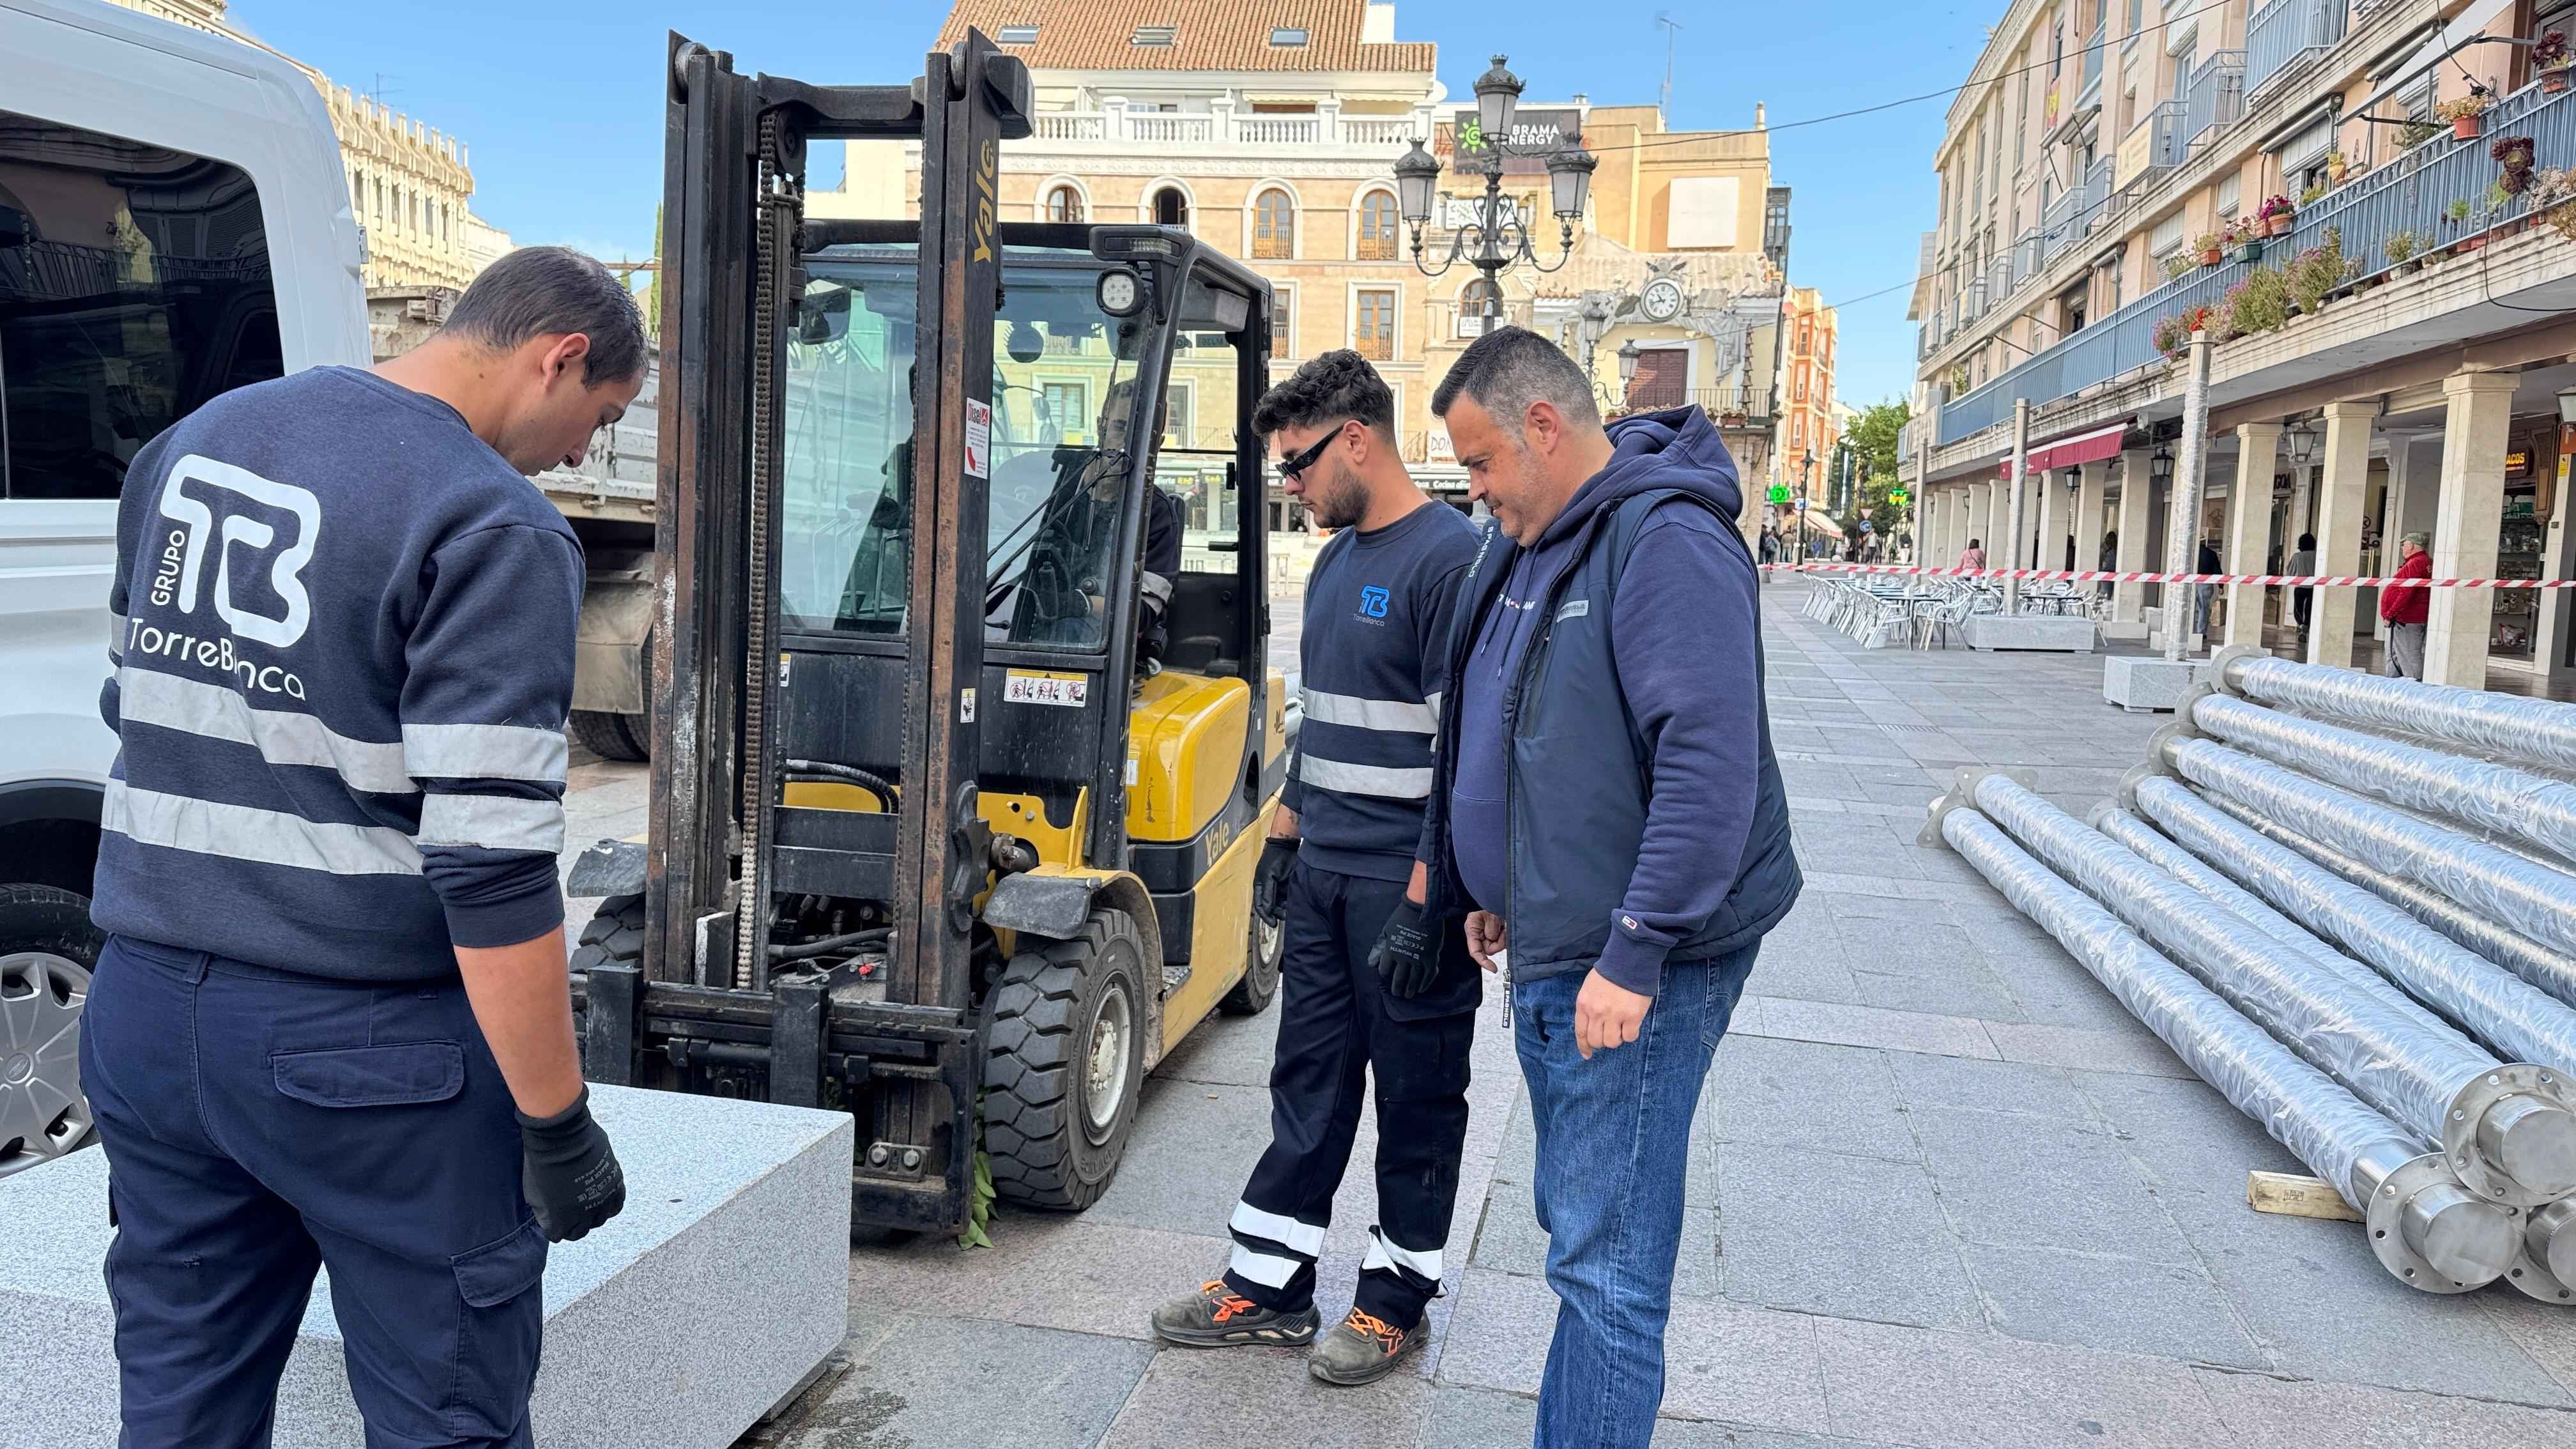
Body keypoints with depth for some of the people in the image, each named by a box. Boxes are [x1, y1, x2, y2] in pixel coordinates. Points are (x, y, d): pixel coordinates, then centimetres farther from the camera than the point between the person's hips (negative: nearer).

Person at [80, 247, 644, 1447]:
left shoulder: (186, 446, 9)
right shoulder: (499, 530, -17)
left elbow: (135, 710, 20)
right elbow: (490, 866, -22)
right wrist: (559, 1128, -15)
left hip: (143, 1008, 8)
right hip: (363, 1042, -7)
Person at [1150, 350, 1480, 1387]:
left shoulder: (1451, 556, -15)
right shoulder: (1336, 561, 13)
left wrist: (1424, 903, -21)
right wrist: (1282, 836, 19)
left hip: (1404, 888, -8)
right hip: (1322, 876, 8)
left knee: (1416, 1097, 8)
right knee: (1308, 1081, 15)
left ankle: (1397, 1298, 24)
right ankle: (1271, 1285, 26)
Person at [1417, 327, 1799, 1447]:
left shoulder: (1666, 542, -18)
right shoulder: (1524, 542, 13)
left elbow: (1710, 765, -25)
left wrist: (1635, 954, -25)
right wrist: (1494, 892, 24)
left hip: (1632, 971, -10)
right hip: (1549, 948, 10)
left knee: (1604, 1259, -3)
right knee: (1577, 1224, 20)